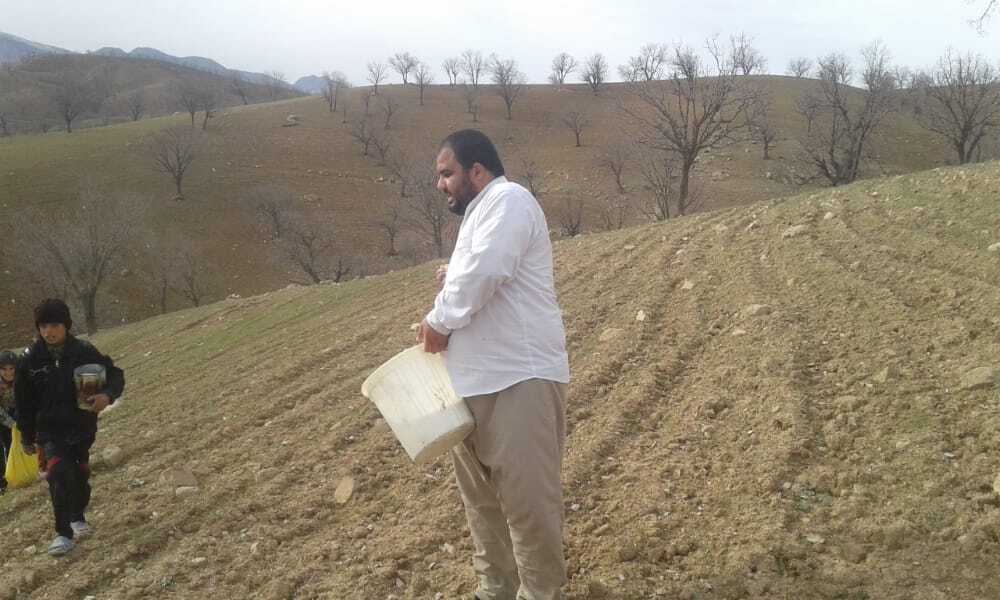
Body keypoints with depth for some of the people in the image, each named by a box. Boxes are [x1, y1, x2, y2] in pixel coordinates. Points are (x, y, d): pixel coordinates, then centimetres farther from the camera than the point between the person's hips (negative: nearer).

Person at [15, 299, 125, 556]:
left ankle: (78, 516, 44)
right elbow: (23, 401, 2)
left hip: (83, 427, 1)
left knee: (80, 475, 16)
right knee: (59, 475, -19)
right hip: (50, 430, -1)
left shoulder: (84, 351, -11)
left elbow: (115, 374, -4)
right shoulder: (31, 359, -8)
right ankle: (63, 533, -8)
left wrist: (107, 395, -26)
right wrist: (27, 437, 7)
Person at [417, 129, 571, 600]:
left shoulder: (507, 199, -9)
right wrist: (452, 281, 13)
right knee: (480, 495, 17)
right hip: (474, 381, 11)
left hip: (519, 379, -11)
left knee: (528, 498, -4)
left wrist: (439, 320, -11)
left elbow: (485, 271, -23)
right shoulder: (481, 213, 23)